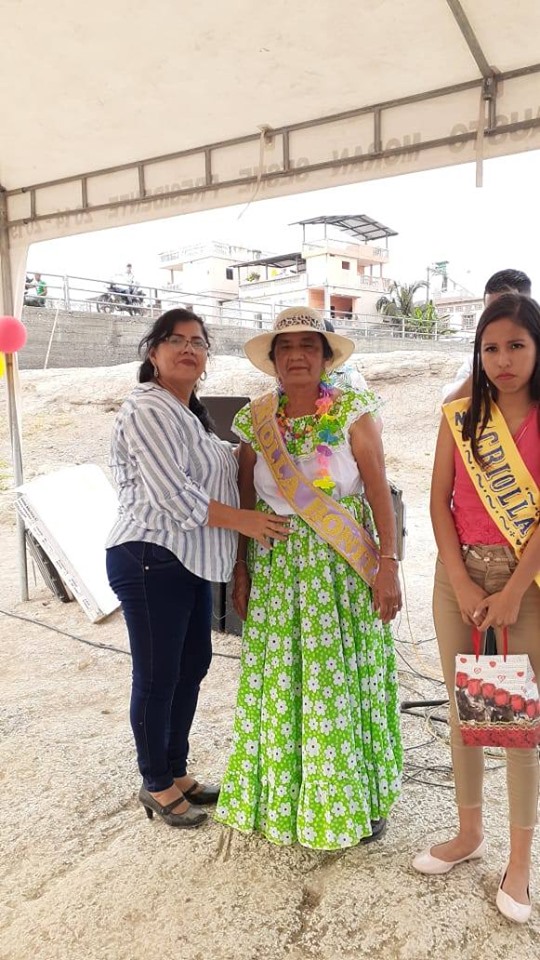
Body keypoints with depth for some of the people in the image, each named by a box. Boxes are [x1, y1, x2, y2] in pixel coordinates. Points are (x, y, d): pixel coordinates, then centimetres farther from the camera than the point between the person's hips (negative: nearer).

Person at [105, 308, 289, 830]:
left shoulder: (189, 412, 17)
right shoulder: (148, 410, -14)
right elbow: (173, 494, -21)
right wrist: (244, 520, -16)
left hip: (190, 560, 10)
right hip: (150, 559, -9)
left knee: (193, 664, 15)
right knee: (157, 676, 3)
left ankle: (176, 771, 32)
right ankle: (156, 786, 22)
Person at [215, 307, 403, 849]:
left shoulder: (352, 413, -5)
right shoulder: (255, 421, 3)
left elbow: (380, 492, -7)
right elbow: (246, 502, 7)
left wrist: (387, 563, -11)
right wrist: (241, 569, 5)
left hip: (343, 566, -2)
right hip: (276, 566, 3)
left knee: (343, 678, 5)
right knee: (279, 680, 9)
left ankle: (357, 796, 26)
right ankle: (283, 793, 30)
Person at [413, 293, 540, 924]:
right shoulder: (460, 417, 3)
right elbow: (439, 502, -1)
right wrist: (462, 584, -9)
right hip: (459, 571, 3)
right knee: (462, 709, 12)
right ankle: (469, 833, 32)